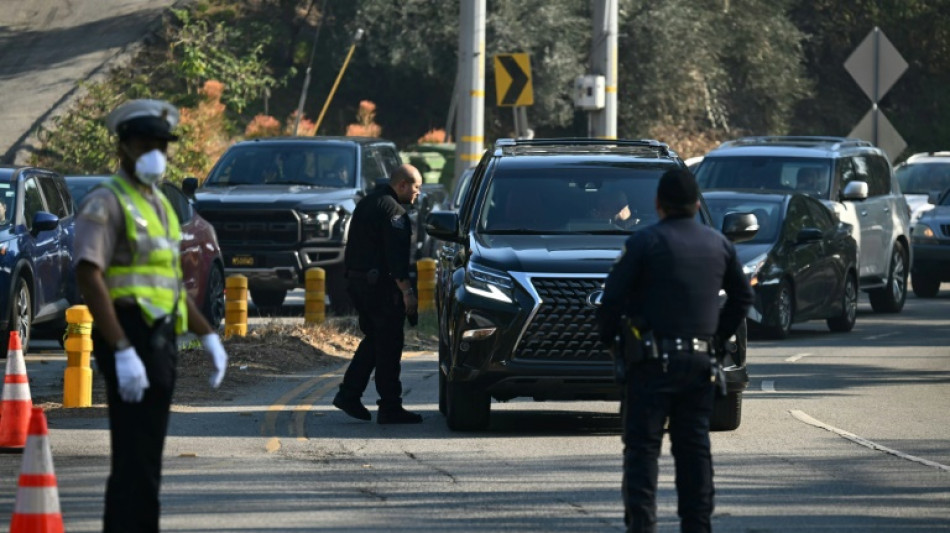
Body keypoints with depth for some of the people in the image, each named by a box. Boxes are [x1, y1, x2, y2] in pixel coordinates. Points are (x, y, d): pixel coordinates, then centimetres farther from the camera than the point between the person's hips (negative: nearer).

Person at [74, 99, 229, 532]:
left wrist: (207, 335, 20)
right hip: (131, 338, -9)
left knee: (143, 460, 13)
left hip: (161, 340, 9)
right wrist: (122, 351, -27)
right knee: (136, 463, -12)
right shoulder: (107, 203, -9)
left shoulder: (159, 205, 19)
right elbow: (90, 278, -20)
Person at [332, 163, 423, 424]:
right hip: (380, 284, -9)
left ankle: (349, 394, 11)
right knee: (389, 344, -4)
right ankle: (390, 407, -2)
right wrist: (407, 290, -22)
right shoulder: (393, 210, -15)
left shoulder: (367, 203, 16)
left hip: (356, 279, 9)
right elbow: (396, 255, -21)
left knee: (374, 339, 17)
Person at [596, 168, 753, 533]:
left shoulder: (645, 242, -9)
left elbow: (613, 297, -10)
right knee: (694, 447, 11)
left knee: (642, 447, -2)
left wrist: (608, 338, 5)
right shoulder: (718, 245, 9)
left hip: (653, 362, -5)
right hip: (700, 361, 5)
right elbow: (742, 296, 20)